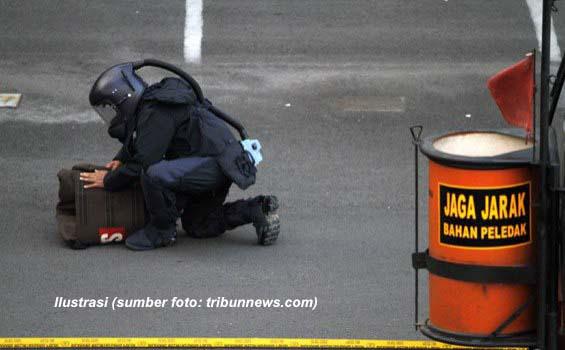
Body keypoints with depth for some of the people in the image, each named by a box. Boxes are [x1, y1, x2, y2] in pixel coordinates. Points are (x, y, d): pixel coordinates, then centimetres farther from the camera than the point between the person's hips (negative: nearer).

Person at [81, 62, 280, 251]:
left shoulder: (156, 113, -18)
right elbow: (135, 141, 34)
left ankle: (162, 231, -9)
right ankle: (258, 209, 17)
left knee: (154, 175, -31)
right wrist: (120, 160, 17)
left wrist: (108, 180, -9)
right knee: (197, 226, 22)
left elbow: (143, 162, -22)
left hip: (217, 162, -11)